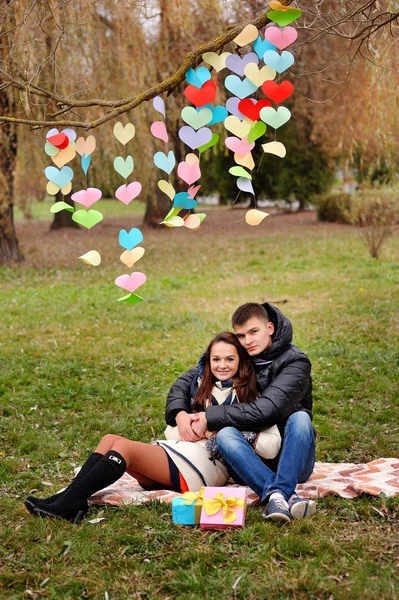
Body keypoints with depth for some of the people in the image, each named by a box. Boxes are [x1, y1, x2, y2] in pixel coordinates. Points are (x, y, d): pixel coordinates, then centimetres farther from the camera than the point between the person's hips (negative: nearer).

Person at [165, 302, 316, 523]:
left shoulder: (295, 362, -8)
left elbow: (266, 409, -23)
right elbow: (185, 381, 10)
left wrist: (209, 417, -22)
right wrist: (179, 414, -13)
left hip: (291, 458, -3)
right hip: (252, 461, 3)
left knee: (300, 418, -31)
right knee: (225, 434, -28)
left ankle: (277, 496, -48)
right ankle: (288, 497, -48)